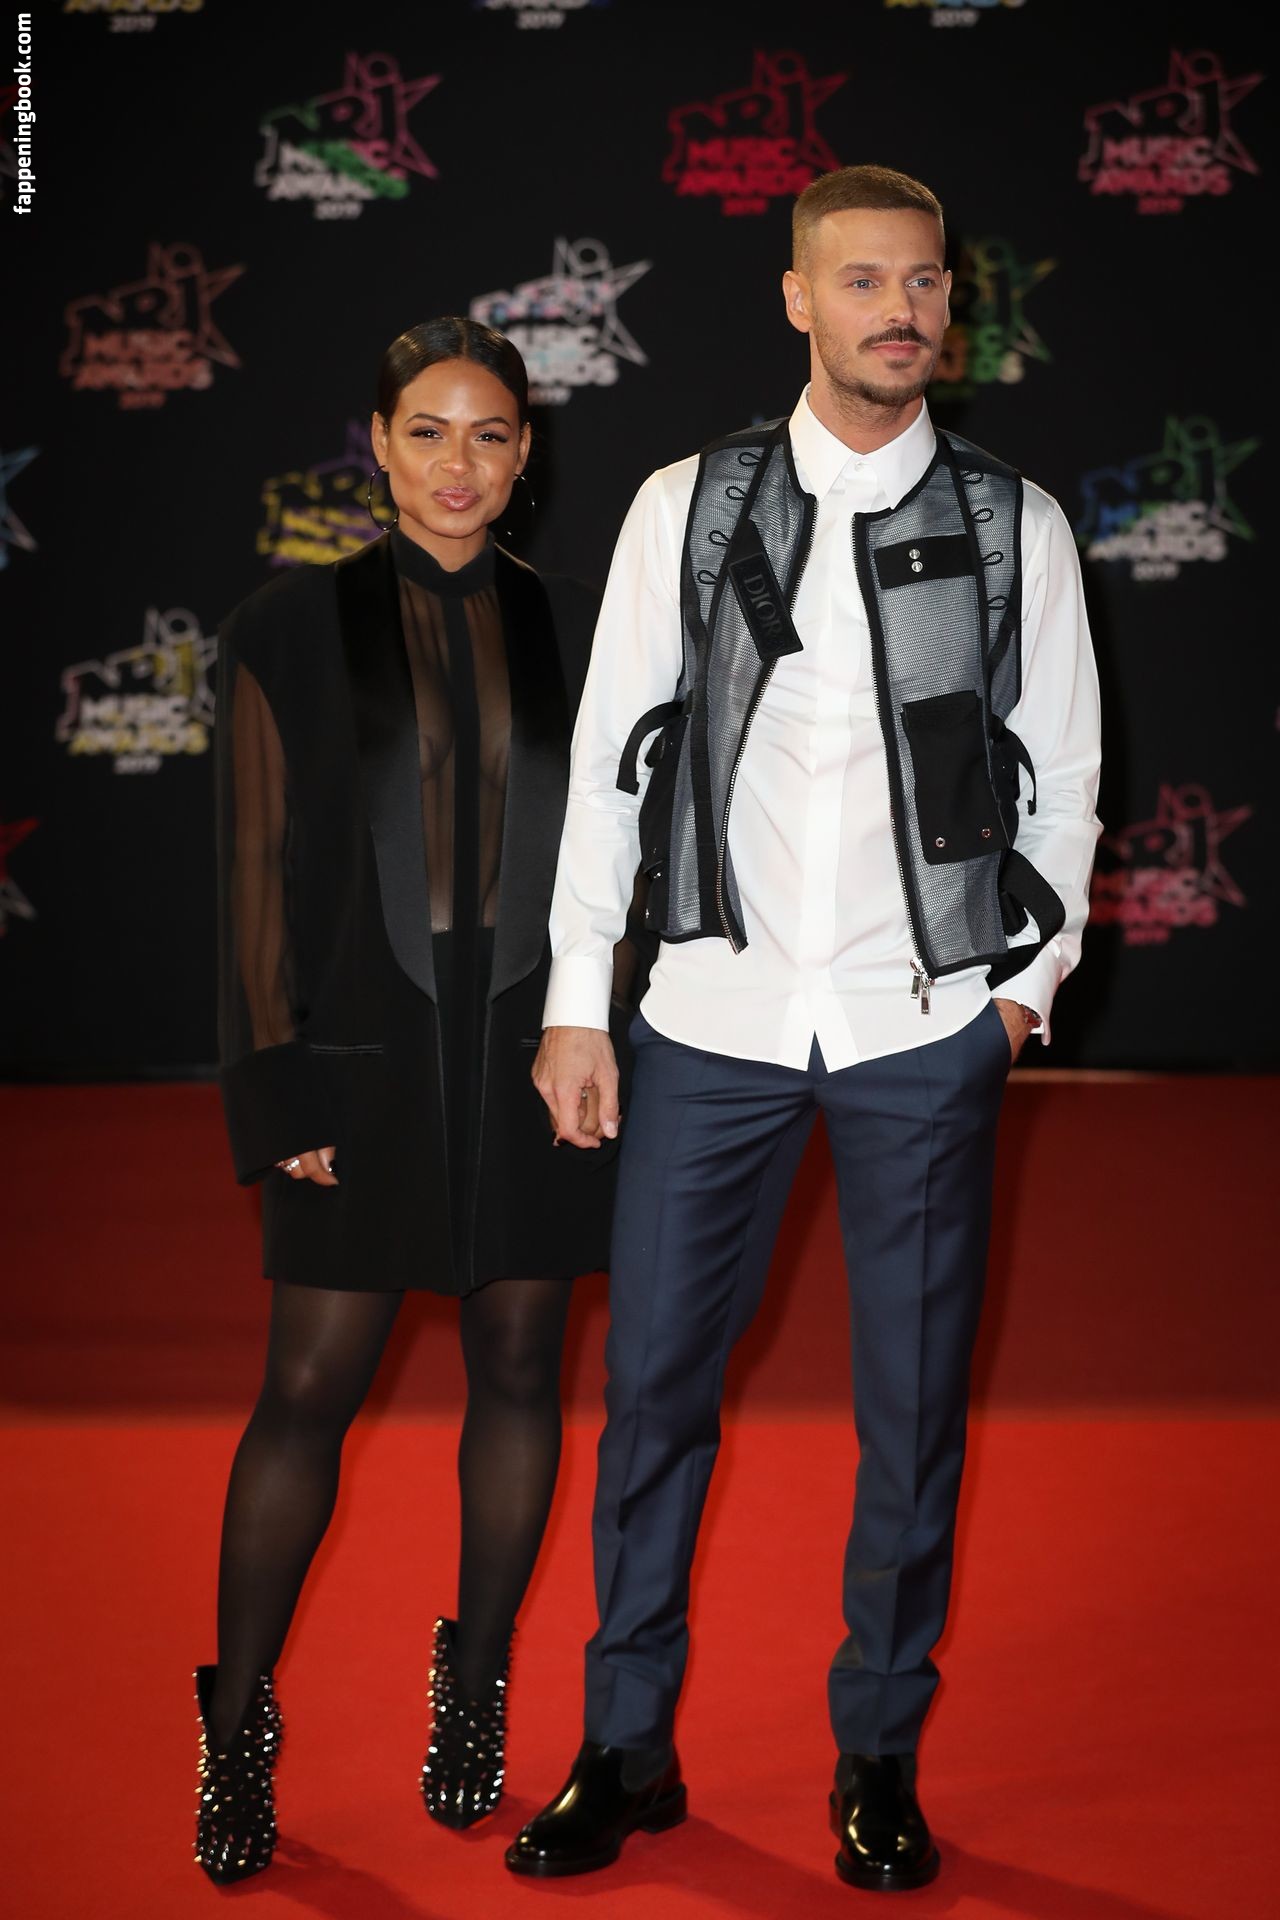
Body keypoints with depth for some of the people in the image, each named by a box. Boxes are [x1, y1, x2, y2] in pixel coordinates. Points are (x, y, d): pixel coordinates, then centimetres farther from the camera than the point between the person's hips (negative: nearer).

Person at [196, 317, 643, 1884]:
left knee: (517, 1366, 8)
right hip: (368, 1046, -2)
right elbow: (259, 868, -2)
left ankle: (474, 1693, 24)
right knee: (310, 1387, -2)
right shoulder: (292, 631, 0)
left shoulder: (569, 635, 6)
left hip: (532, 1044, 3)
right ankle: (236, 1729, 11)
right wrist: (280, 1080, -7)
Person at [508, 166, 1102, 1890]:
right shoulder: (686, 507, 2)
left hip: (929, 1031, 0)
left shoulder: (1015, 524, 3)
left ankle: (880, 1759, 24)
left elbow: (1063, 767, 9)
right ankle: (629, 1748, 21)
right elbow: (606, 757, 4)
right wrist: (574, 1002, 2)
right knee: (655, 1379, 4)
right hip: (715, 1018, 0)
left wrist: (1037, 972, 4)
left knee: (914, 1401, 7)